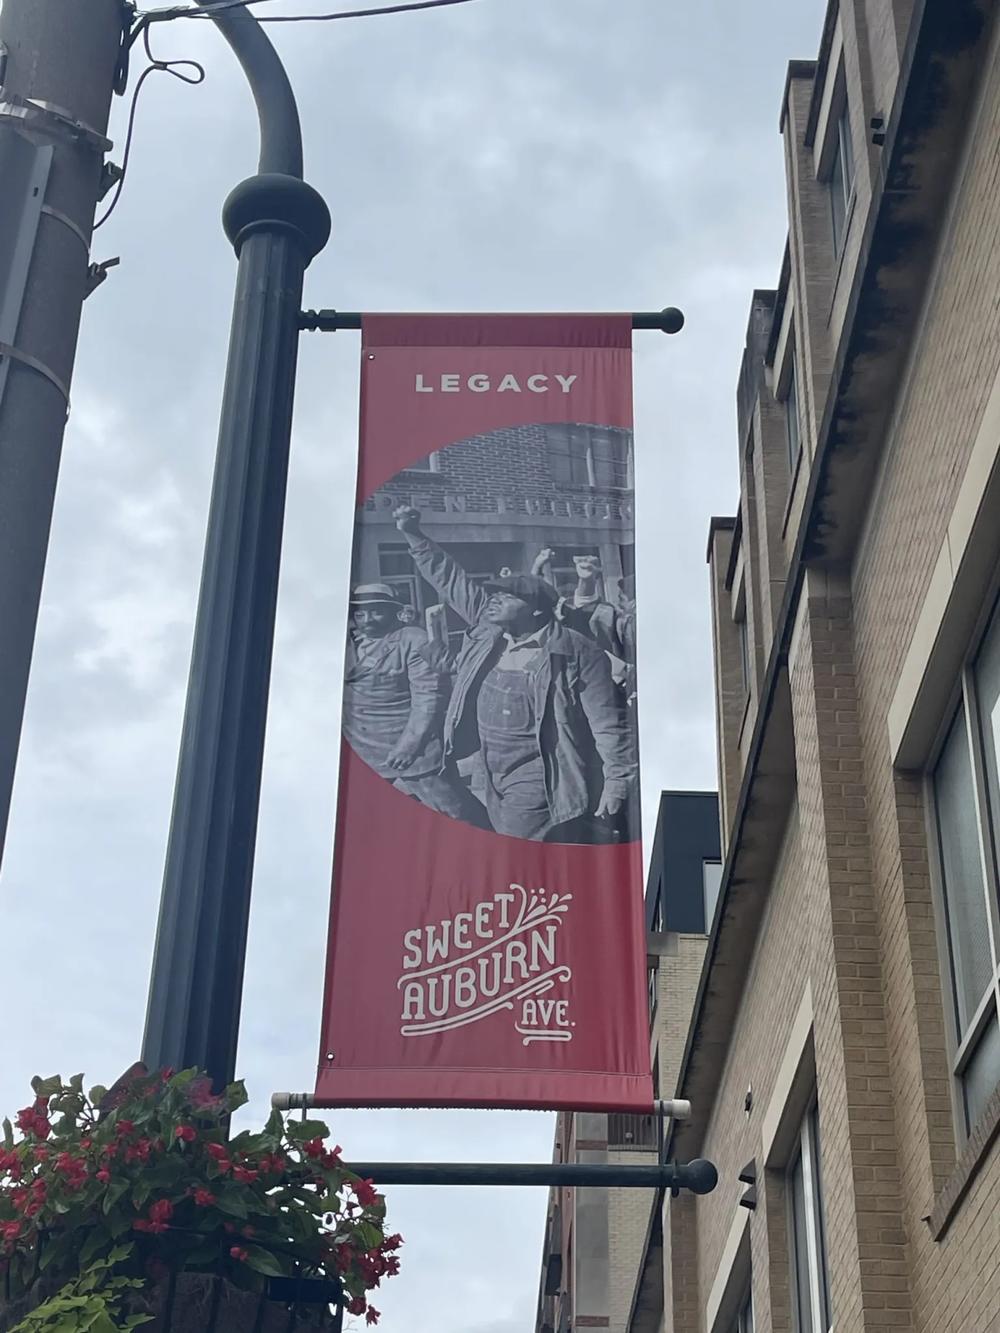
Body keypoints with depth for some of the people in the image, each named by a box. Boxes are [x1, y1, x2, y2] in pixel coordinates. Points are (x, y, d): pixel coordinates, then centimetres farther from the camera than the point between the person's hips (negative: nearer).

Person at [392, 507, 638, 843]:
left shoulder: (575, 653, -11)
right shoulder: (490, 632, 8)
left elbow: (607, 722, -12)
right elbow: (451, 580, 14)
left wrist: (618, 780, -16)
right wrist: (414, 535, 9)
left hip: (535, 778, -7)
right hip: (493, 774, 7)